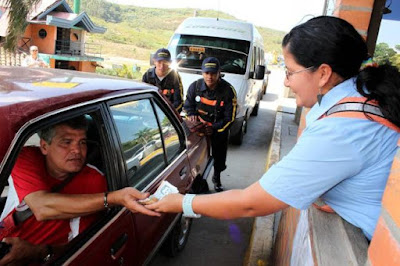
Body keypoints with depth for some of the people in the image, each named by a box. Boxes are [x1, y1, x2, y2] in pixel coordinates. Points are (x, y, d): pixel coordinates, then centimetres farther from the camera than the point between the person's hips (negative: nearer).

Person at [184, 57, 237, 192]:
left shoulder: (228, 91, -21)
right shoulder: (195, 86, -12)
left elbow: (229, 118, -17)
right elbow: (188, 106, 3)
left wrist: (214, 128, -30)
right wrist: (192, 115, -19)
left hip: (219, 130, -1)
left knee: (219, 158, 15)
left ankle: (217, 179, 45)